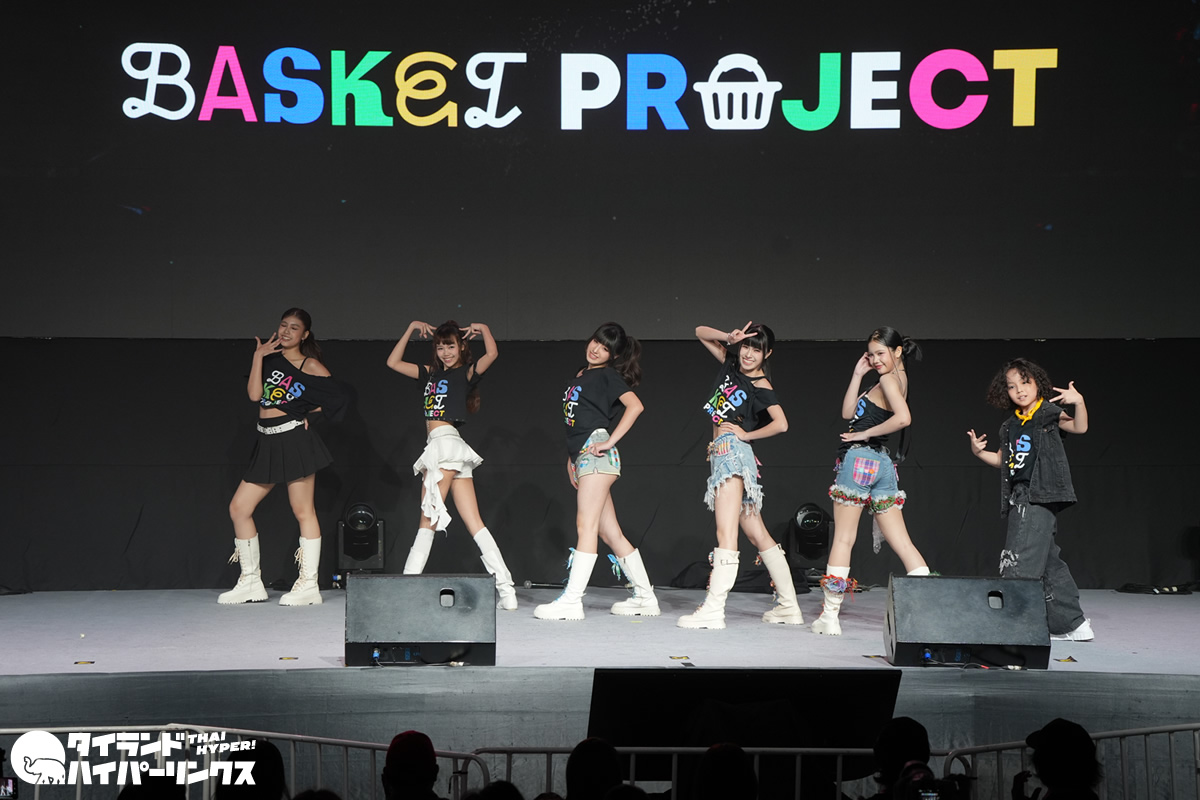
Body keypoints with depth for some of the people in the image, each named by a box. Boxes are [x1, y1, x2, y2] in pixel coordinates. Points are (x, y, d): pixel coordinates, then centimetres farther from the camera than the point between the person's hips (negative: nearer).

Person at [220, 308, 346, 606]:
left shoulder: (311, 366, 0)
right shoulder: (270, 357, 13)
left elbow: (338, 397, -3)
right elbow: (254, 394, 0)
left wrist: (305, 411, 0)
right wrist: (258, 356, -3)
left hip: (295, 439, -6)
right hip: (268, 443, 6)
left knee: (303, 511, -4)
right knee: (239, 508, 3)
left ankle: (309, 585, -1)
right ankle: (251, 582, 11)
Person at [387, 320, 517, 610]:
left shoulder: (467, 372, 2)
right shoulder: (432, 373, 22)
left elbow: (492, 353, -17)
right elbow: (394, 362, 26)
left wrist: (483, 328, -3)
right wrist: (412, 329, 22)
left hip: (445, 443, -8)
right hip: (445, 450, 8)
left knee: (427, 523, -6)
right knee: (475, 524, 0)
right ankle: (506, 591, -5)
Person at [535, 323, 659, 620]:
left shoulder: (608, 375, -1)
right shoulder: (580, 375, 23)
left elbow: (635, 405, -16)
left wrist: (610, 441, -17)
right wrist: (572, 459, 22)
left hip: (596, 453, -9)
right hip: (581, 455, 9)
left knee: (586, 525, -12)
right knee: (611, 533, 8)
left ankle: (571, 601, -16)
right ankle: (645, 598, 13)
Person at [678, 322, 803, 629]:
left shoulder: (761, 385, -5)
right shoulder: (731, 365, 15)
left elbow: (780, 424, -19)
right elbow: (701, 332, 20)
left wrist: (747, 435, -9)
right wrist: (729, 338, 5)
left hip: (733, 449, -9)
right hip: (722, 453, 9)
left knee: (726, 532, -16)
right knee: (757, 534, 10)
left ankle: (713, 610, -23)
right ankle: (789, 607, 15)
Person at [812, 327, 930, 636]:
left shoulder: (888, 379, -7)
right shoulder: (898, 379, 20)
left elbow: (903, 418, -26)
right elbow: (848, 412, 18)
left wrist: (866, 434, -15)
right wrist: (858, 373, 13)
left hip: (860, 458, -9)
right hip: (883, 464, 9)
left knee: (843, 538, -3)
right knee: (901, 541, 4)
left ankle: (829, 616, 0)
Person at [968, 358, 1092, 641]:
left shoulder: (1049, 414, -2)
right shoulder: (1011, 426, 18)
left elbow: (1079, 427, -17)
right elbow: (1002, 460, 25)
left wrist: (1079, 402, -35)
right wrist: (979, 452, 8)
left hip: (1041, 496, -8)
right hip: (1019, 498, 8)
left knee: (1020, 562, -13)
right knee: (1048, 562, 12)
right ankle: (1073, 624, 19)